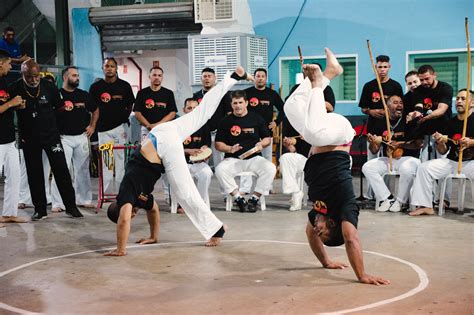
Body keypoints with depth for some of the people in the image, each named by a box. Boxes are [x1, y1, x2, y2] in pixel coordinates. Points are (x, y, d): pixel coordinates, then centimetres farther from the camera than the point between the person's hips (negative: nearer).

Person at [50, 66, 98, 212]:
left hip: (82, 137, 5)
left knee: (82, 170, 10)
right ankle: (57, 203, -6)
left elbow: (95, 110, 23)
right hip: (63, 138, -4)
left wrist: (92, 126, 13)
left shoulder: (84, 95, 11)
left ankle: (84, 199, 21)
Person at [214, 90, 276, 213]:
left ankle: (254, 199, -16)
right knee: (220, 170, -31)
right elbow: (218, 144, 7)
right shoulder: (226, 122, 7)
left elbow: (268, 138, 14)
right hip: (233, 159, 0)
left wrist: (261, 144, -8)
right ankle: (239, 199, -20)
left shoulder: (257, 119, 8)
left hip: (254, 158, 0)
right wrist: (230, 149, -12)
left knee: (270, 168, -29)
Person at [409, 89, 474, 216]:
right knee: (424, 167, -12)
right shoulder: (451, 123, 10)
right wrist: (440, 142, -9)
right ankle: (426, 206, -10)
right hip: (452, 161, 5)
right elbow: (443, 152, 12)